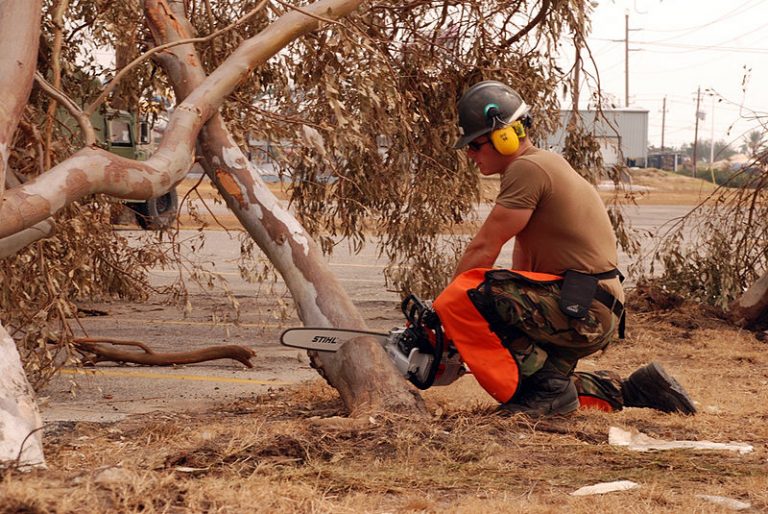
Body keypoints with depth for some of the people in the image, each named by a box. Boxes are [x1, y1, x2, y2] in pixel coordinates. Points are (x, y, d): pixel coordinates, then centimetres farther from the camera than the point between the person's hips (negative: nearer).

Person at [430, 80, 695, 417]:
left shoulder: (527, 169, -12)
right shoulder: (544, 164, 20)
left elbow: (484, 250, -11)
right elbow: (523, 265, 21)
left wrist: (440, 310, -2)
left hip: (583, 310, -11)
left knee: (464, 298, -22)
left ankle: (545, 390, -16)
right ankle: (628, 391, 20)